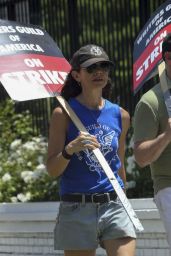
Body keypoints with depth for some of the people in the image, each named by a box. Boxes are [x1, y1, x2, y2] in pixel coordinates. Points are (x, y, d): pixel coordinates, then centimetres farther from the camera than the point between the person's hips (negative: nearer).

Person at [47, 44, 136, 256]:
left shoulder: (120, 115, 10)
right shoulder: (64, 114, -1)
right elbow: (52, 170, -5)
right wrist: (70, 149, -23)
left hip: (114, 206, 3)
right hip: (76, 209, -3)